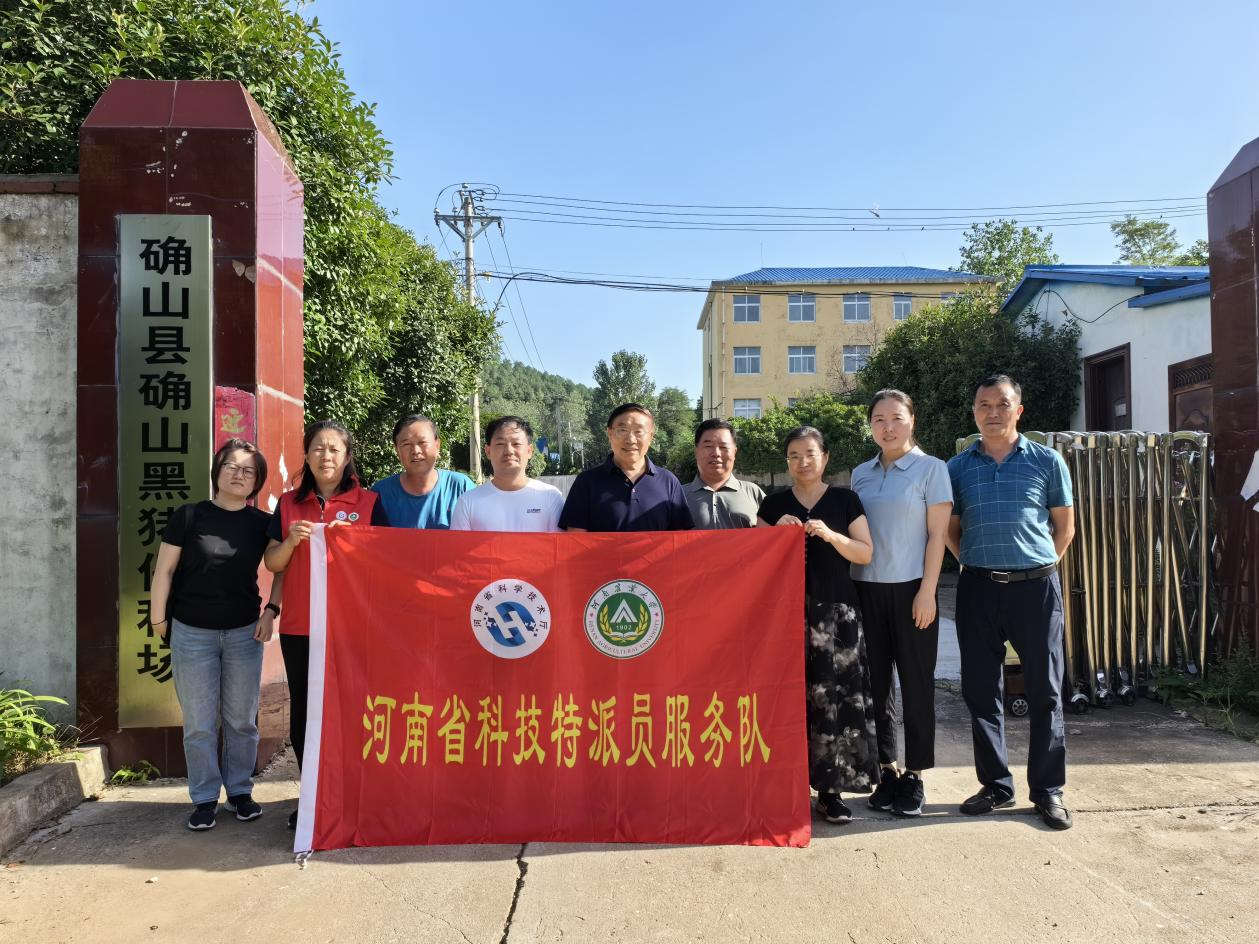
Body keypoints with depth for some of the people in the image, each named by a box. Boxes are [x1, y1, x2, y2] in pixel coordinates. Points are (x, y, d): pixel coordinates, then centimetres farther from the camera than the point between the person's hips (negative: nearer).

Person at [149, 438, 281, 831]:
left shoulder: (262, 523, 0)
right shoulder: (188, 516, -5)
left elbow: (282, 569, 10)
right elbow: (164, 570, -1)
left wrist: (271, 610, -2)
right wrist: (159, 620, -2)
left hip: (244, 633, 2)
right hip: (192, 633, -1)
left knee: (242, 720, 10)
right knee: (199, 723, 5)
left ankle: (240, 792, 25)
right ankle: (205, 798, 19)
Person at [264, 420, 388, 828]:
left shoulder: (368, 502, 1)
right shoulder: (289, 503, 9)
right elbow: (272, 564, 7)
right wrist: (291, 540, -13)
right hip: (298, 628, 3)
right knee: (303, 713, 8)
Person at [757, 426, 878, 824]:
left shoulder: (845, 500, 6)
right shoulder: (773, 504, 9)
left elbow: (866, 554, 1)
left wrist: (830, 535, -15)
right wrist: (777, 533, -10)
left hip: (835, 611, -1)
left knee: (833, 698, -4)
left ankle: (830, 788, 5)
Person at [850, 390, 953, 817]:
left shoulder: (931, 468, -1)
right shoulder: (860, 473, 11)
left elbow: (937, 534, -5)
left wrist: (927, 591, -12)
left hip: (911, 589, -4)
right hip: (867, 589, 4)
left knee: (916, 682, 3)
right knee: (876, 681, 7)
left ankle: (915, 776, 14)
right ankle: (886, 769, 18)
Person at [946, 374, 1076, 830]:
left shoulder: (1046, 461, 3)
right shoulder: (958, 467, 7)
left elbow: (1065, 525, 10)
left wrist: (1038, 565, 6)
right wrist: (977, 565, 6)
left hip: (1035, 586, -2)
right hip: (978, 587, 2)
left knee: (1044, 689, 4)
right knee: (980, 689, 6)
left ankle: (1048, 789, 16)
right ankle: (995, 784, 20)